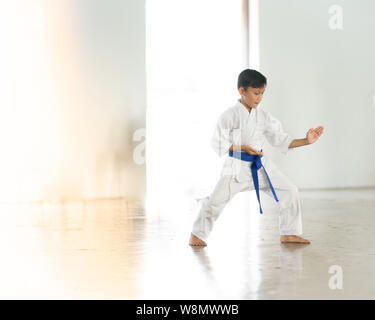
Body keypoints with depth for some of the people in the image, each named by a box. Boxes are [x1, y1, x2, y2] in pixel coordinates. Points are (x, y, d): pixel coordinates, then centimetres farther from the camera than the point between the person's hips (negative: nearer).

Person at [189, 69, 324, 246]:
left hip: (260, 165, 5)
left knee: (289, 191, 1)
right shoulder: (230, 115, -10)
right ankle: (197, 234, 9)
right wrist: (244, 148, -18)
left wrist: (306, 141, -1)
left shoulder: (263, 116, 5)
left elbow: (281, 140, 8)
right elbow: (218, 143, -11)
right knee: (217, 198, -14)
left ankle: (289, 233, 15)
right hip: (237, 166, -5)